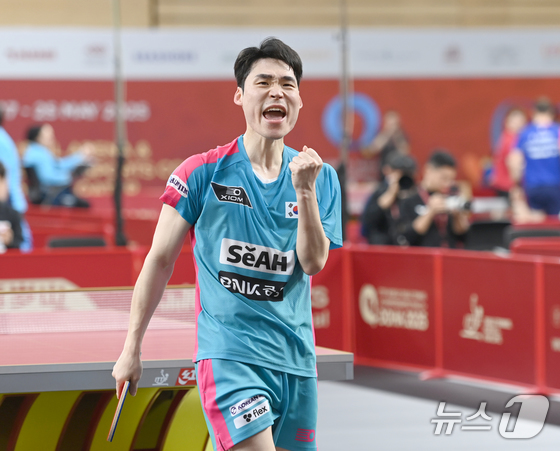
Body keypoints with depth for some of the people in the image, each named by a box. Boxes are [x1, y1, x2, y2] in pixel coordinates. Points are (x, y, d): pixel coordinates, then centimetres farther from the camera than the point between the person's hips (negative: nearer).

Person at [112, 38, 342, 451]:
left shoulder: (320, 177, 7)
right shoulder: (203, 172, -2)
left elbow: (313, 264, -4)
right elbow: (160, 261, 3)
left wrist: (304, 191, -17)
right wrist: (132, 348, 4)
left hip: (296, 358, 4)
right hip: (227, 353, -4)